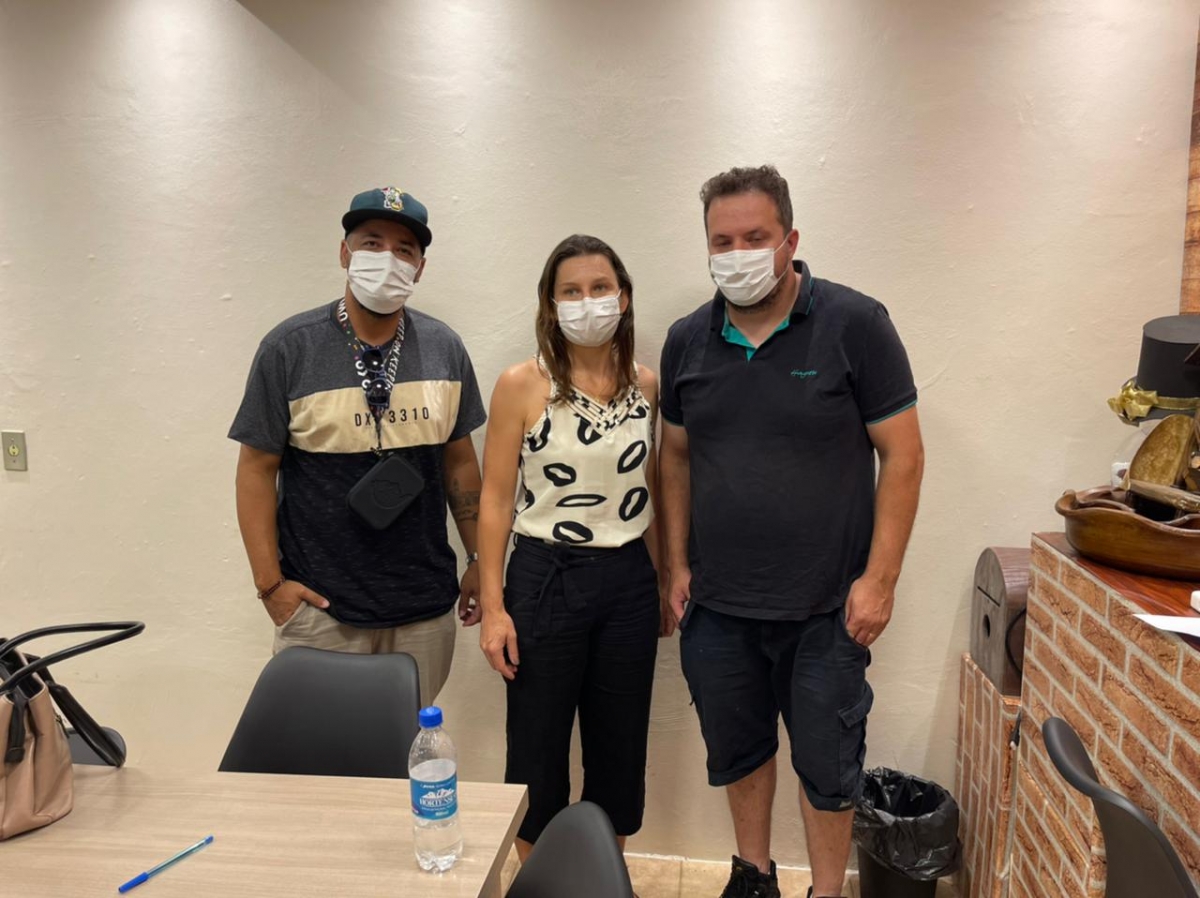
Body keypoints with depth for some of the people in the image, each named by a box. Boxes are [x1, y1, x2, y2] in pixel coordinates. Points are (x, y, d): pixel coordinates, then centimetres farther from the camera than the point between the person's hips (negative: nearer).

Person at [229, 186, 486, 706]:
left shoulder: (444, 348, 2)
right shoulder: (289, 348, -7)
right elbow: (257, 469, -3)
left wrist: (479, 559, 9)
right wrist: (269, 583, -6)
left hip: (425, 607, 3)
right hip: (320, 607, -2)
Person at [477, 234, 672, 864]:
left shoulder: (647, 386, 3)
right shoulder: (521, 385, -7)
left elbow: (652, 493, 11)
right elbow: (495, 499, -6)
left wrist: (667, 584, 12)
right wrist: (493, 606, -9)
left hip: (629, 582, 4)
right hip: (546, 578, -3)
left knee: (619, 748, 16)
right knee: (538, 749, 10)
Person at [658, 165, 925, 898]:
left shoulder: (855, 324, -10)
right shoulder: (687, 340, 2)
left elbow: (903, 454, -9)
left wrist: (881, 577, -12)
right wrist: (678, 562, 6)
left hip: (826, 606, -3)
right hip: (716, 604, 4)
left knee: (827, 762, 12)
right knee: (736, 750, 19)